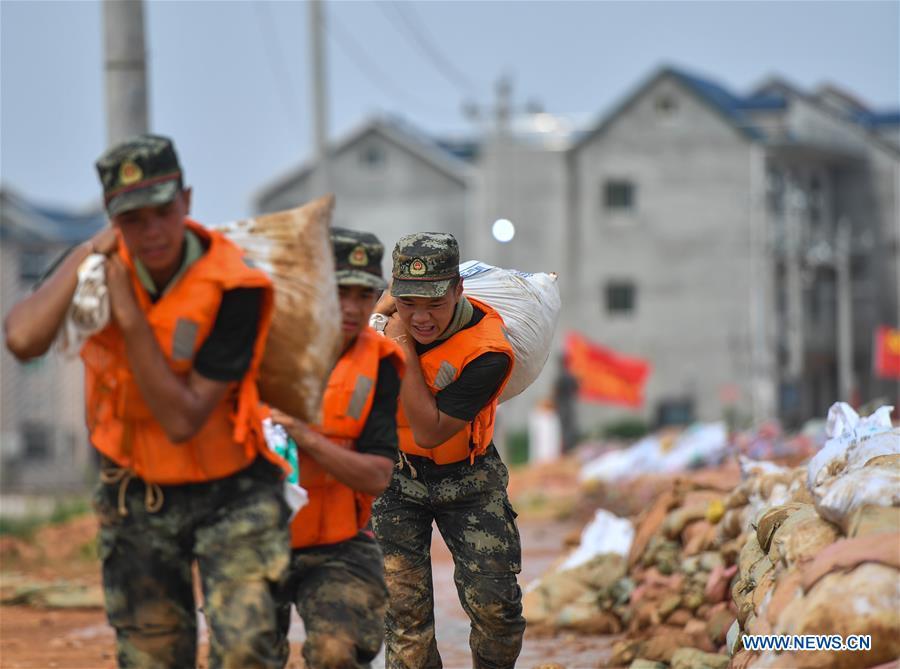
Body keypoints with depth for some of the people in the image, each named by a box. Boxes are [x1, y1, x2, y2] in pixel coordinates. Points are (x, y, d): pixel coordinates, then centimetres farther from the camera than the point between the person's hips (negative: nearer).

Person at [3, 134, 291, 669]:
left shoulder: (231, 288, -22)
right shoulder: (107, 263, -8)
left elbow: (182, 420, -25)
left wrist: (129, 316, -27)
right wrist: (86, 256, -21)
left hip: (230, 495, -4)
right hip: (135, 496, 4)